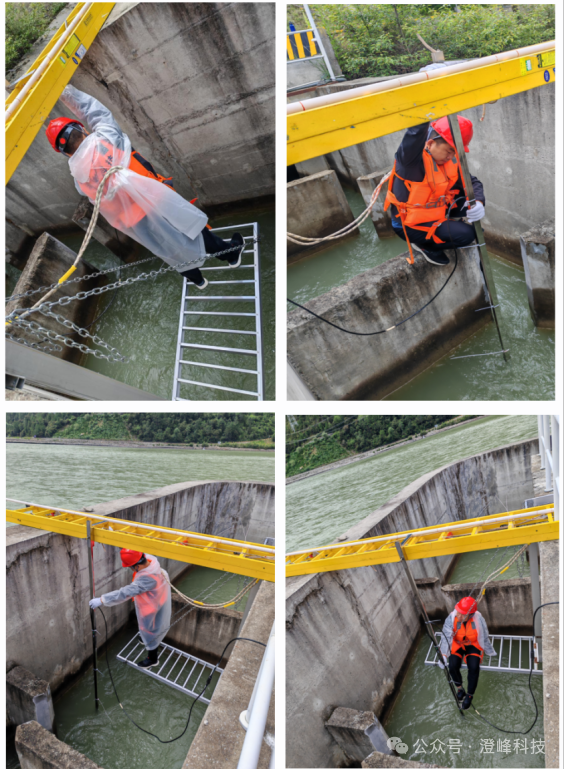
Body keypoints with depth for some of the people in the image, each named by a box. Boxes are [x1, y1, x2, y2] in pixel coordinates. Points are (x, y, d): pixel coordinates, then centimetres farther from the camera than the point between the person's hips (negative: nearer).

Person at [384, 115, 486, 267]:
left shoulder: (450, 161, -3)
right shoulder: (412, 156, -26)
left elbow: (471, 182, -2)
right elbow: (418, 129, -46)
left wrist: (478, 203, -24)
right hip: (410, 225, -8)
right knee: (466, 234, -18)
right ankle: (425, 245, 5)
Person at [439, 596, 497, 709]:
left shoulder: (478, 619, -25)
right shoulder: (452, 618, -27)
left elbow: (484, 638, -8)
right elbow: (446, 637, -26)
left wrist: (491, 652, 5)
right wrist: (443, 655, -34)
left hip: (473, 645, 0)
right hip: (457, 645, 0)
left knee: (474, 668, -24)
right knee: (453, 666, -22)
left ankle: (469, 695, 1)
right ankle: (459, 687, 11)